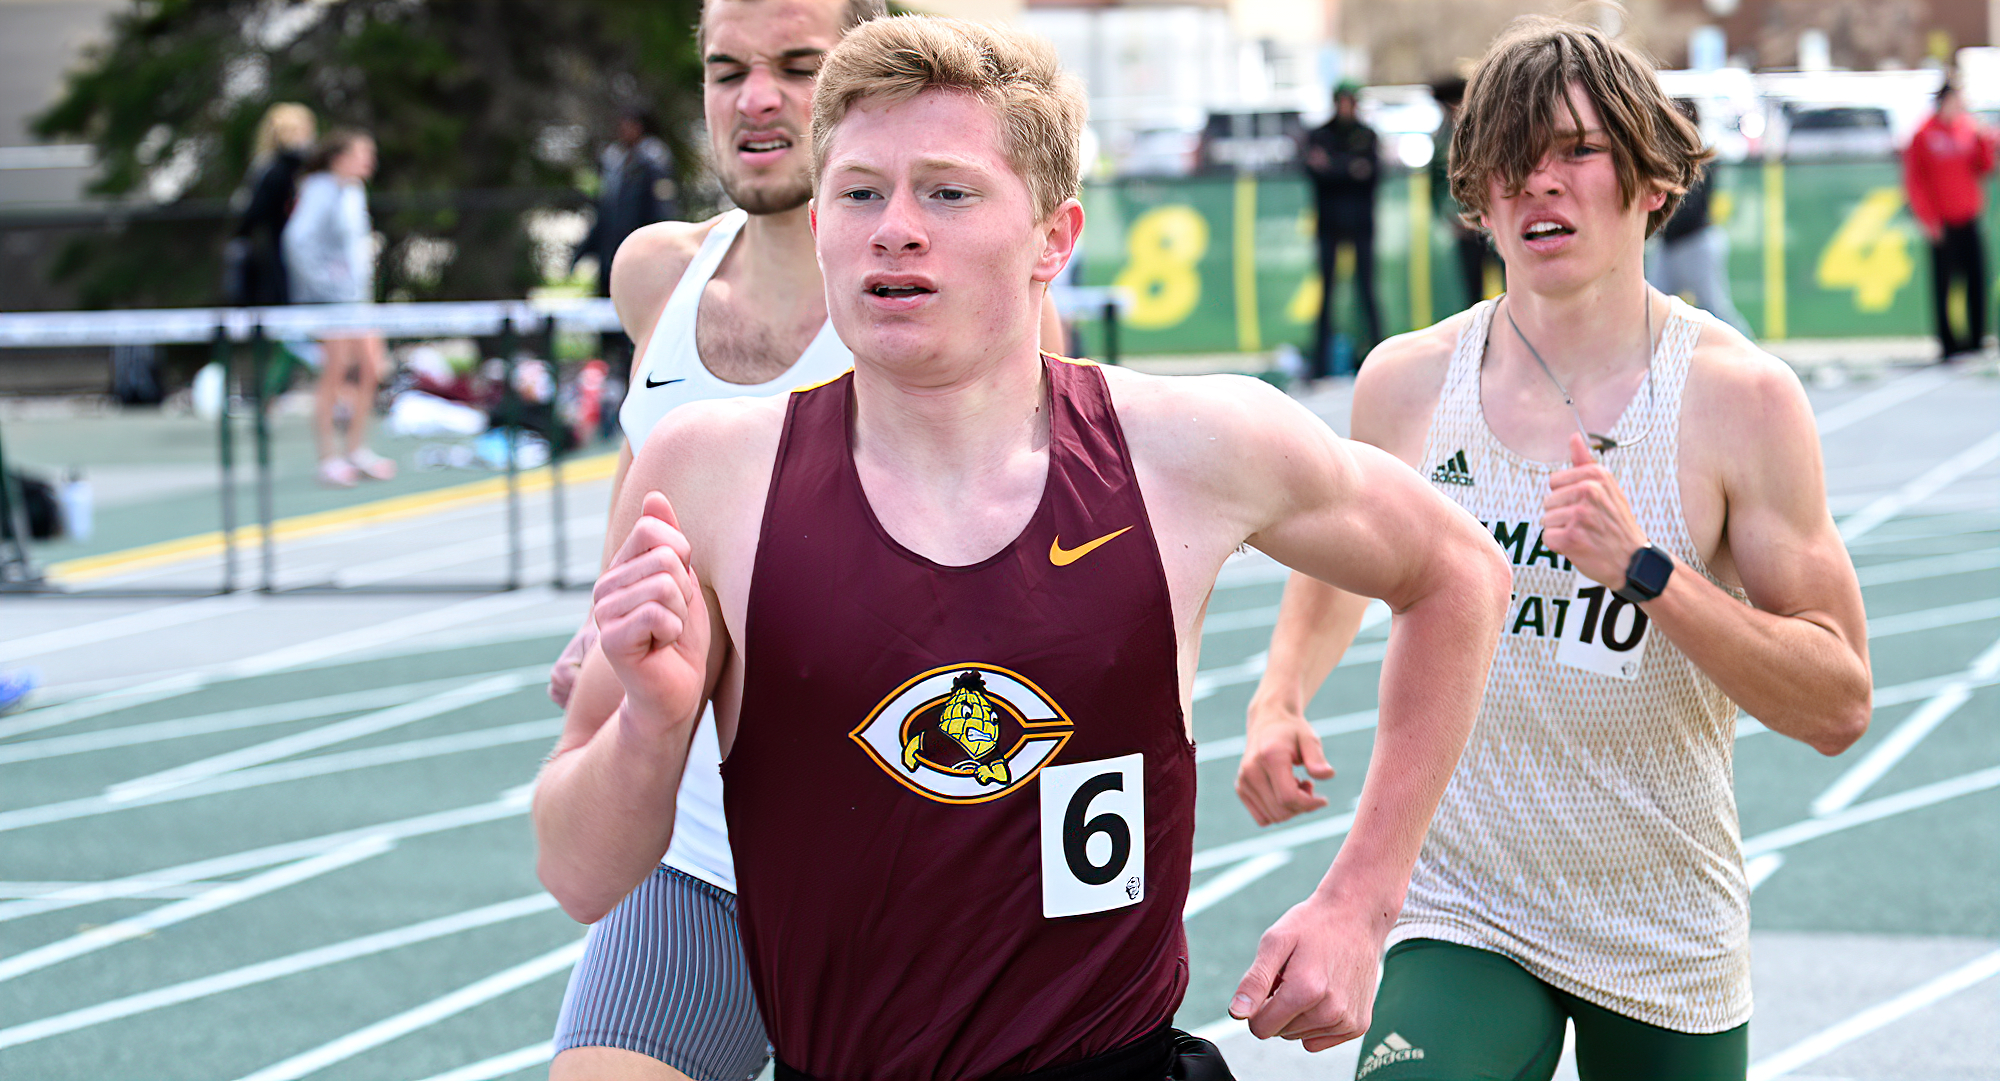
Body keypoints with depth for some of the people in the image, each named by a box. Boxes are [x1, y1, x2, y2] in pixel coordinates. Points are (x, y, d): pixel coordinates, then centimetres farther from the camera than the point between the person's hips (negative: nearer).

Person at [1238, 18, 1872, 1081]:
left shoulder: (1740, 398, -9)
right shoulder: (1407, 383, -1)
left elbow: (1838, 706, -12)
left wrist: (1648, 572, -23)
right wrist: (1280, 696, 2)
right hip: (1453, 911, 0)